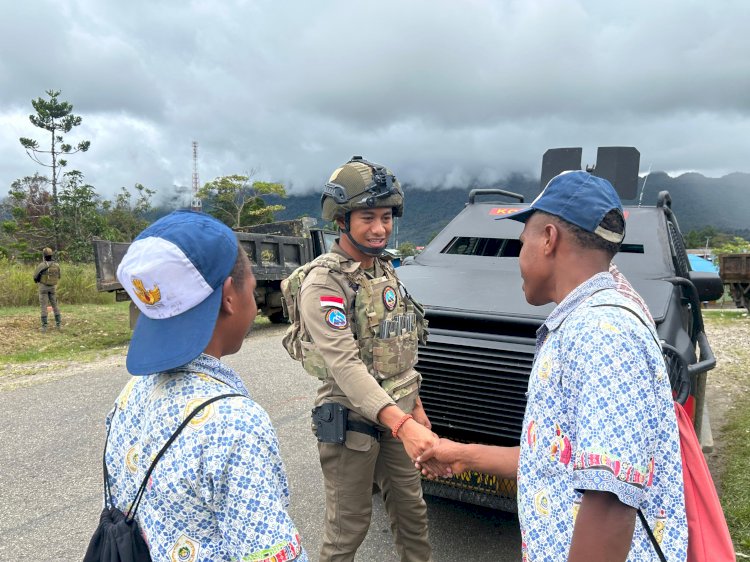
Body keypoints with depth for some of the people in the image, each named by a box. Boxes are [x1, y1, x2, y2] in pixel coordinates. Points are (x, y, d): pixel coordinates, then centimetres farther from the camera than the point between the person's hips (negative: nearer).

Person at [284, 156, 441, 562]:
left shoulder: (385, 270, 8)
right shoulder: (323, 283, -18)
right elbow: (345, 365, -27)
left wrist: (415, 406, 16)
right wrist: (401, 423, -36)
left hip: (397, 413, 7)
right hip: (351, 420, -7)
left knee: (411, 510, 18)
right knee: (348, 526, 7)